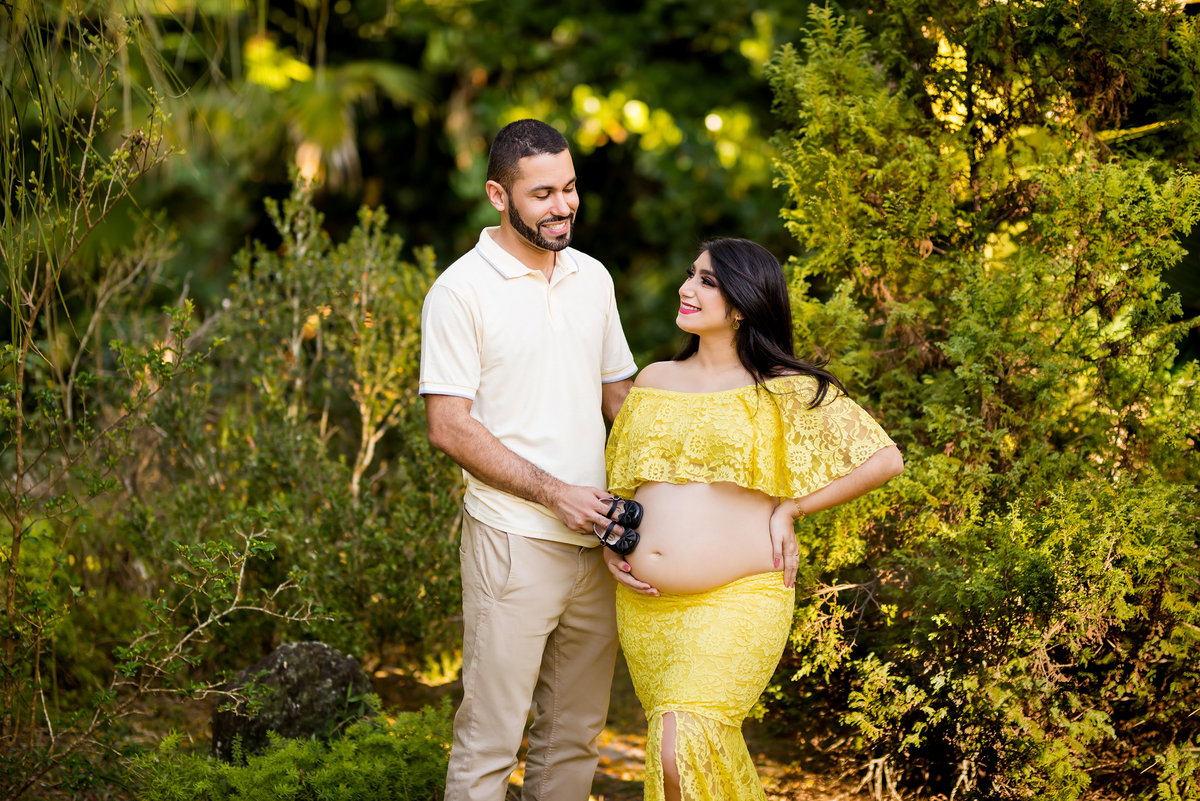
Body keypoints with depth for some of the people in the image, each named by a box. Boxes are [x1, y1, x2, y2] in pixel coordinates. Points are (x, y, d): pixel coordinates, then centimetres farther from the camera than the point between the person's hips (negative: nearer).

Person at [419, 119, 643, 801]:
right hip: (514, 541, -6)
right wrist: (555, 493, -17)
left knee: (576, 736, 12)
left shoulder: (593, 278, 11)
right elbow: (450, 426, -12)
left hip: (597, 541, 6)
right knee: (489, 741, -4)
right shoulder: (462, 291, -8)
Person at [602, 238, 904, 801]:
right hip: (645, 606, 5)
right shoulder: (654, 380, 13)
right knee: (710, 752, 11)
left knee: (683, 751, -21)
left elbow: (884, 459, -4)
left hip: (735, 602, -5)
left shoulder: (787, 391, -1)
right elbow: (619, 478, 25)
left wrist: (789, 507, -4)